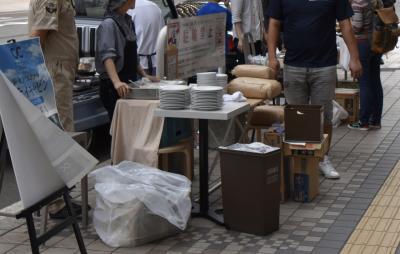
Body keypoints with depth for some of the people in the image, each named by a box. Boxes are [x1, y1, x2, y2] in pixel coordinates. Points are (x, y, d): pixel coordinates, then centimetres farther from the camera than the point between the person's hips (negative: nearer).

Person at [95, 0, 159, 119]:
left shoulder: (128, 22, 12)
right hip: (114, 87, -8)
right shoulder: (109, 24, -13)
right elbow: (107, 56, -27)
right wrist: (116, 82, -41)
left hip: (129, 85, 8)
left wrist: (145, 76, 17)